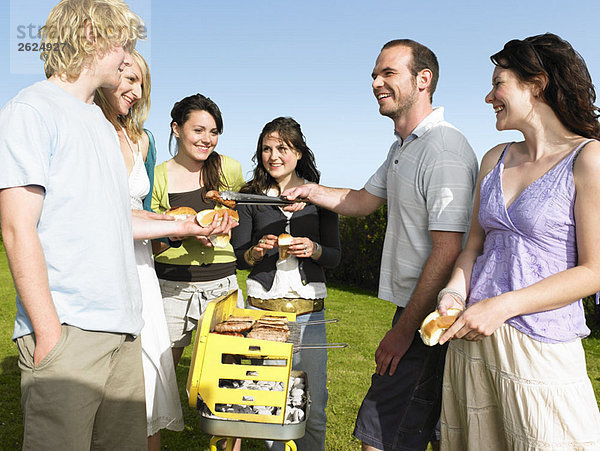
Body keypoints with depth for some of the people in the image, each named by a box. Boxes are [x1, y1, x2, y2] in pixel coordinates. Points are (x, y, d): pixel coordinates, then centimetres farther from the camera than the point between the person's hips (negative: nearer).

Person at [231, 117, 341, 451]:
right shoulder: (252, 197, 6)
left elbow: (335, 255, 6)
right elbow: (236, 257, 7)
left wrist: (313, 249, -14)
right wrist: (257, 252, -14)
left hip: (309, 307, 0)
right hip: (262, 306, 0)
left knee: (313, 403, 3)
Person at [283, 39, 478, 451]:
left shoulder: (445, 150, -18)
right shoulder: (402, 147, 15)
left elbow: (447, 252, -23)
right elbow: (364, 201, 27)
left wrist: (403, 331, -19)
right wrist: (311, 191, 11)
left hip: (430, 319, -10)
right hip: (412, 309, 10)